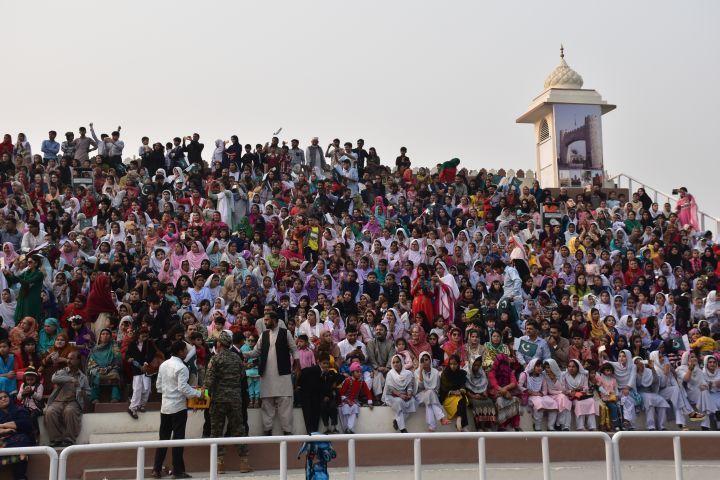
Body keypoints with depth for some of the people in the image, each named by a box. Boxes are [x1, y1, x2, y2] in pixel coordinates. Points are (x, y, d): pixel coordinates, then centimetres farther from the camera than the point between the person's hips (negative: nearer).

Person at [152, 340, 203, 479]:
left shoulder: (163, 365, 7)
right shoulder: (181, 367, -16)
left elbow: (158, 385, 12)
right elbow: (183, 388, -22)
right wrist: (198, 393, -12)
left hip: (165, 406, 7)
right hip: (178, 407, -7)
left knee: (163, 438, 12)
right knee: (178, 439, 0)